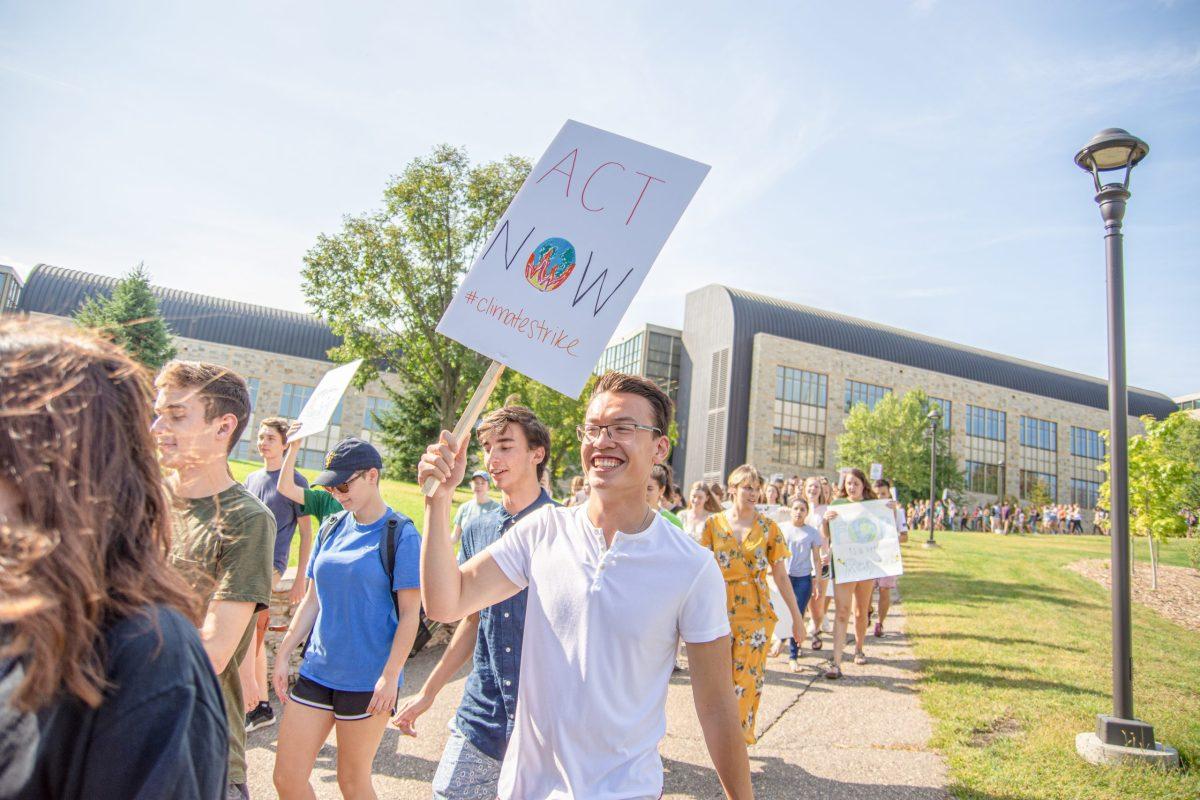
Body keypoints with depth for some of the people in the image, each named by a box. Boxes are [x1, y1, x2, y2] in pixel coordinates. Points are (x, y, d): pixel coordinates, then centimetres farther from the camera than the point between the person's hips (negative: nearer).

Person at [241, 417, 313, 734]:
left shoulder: (295, 481, -4)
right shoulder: (252, 478, 14)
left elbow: (306, 534, -4)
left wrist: (300, 580, -8)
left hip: (270, 564, -7)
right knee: (255, 636, 11)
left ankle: (250, 701, -18)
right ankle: (262, 706, 21)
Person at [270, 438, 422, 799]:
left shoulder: (400, 534, -10)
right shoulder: (331, 529, 7)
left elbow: (410, 613, -12)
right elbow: (312, 600, 14)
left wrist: (391, 675, -16)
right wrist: (283, 654, 9)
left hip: (366, 678, -5)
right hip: (316, 670, 6)